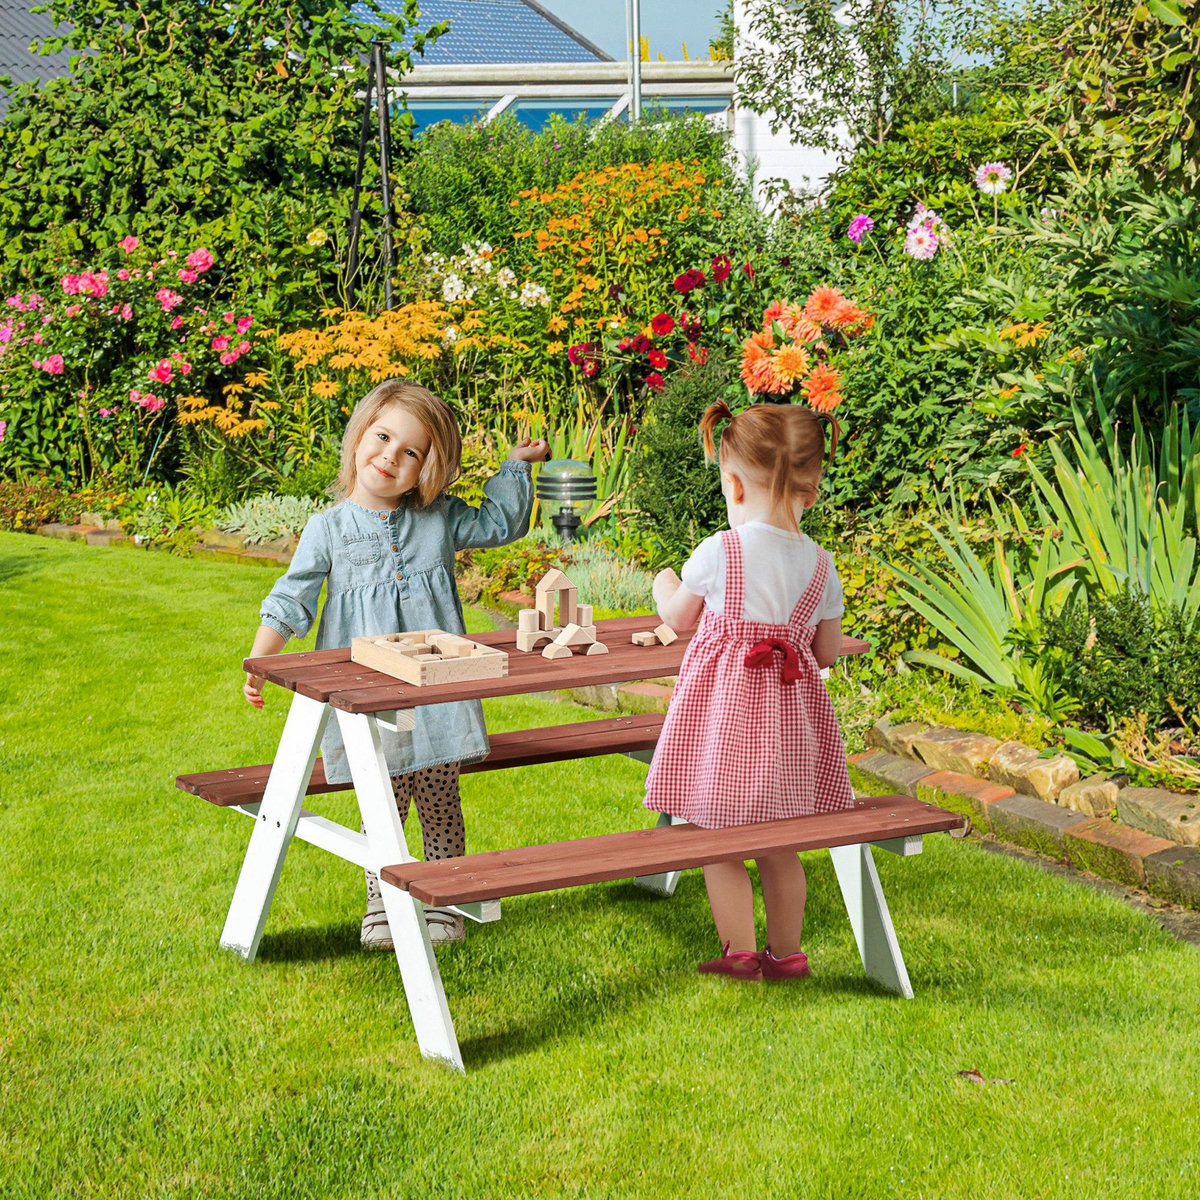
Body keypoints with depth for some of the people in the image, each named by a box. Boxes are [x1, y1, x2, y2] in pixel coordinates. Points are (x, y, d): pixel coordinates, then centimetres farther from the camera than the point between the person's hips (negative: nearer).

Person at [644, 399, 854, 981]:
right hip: (788, 715, 5)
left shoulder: (719, 551, -13)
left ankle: (740, 955, 10)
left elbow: (678, 618, 3)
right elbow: (826, 652, 6)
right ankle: (786, 952, 25)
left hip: (724, 709, -5)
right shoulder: (820, 563, -1)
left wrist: (663, 586, 24)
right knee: (779, 845, 17)